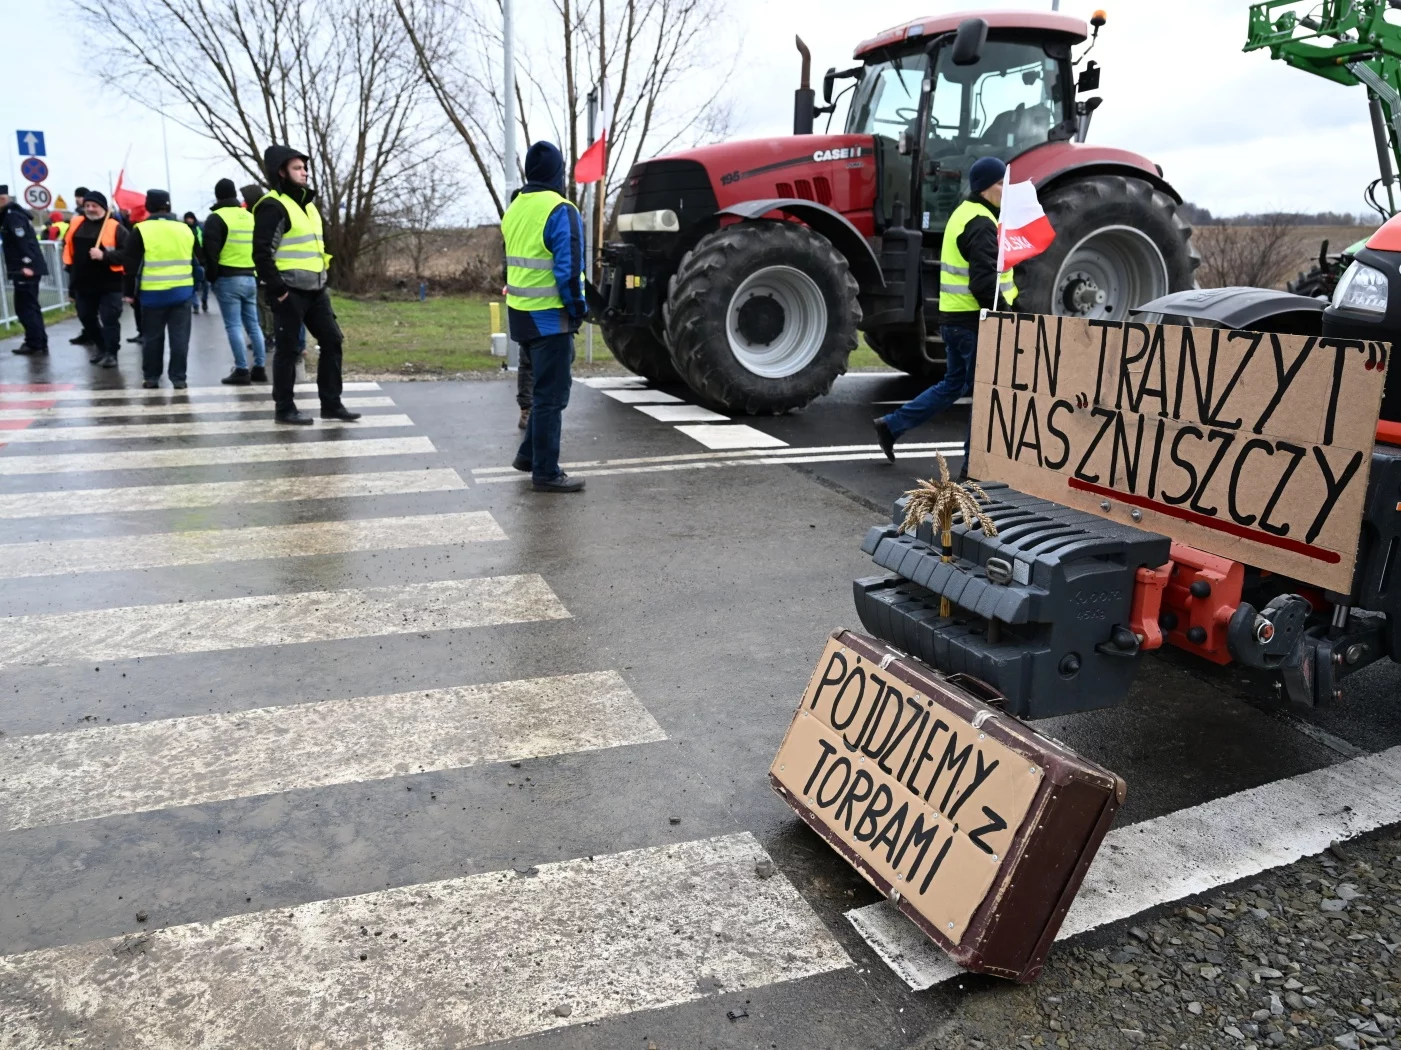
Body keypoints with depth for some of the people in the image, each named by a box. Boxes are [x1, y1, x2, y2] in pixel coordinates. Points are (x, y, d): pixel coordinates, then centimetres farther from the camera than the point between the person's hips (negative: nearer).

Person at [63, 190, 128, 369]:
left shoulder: (115, 228, -9)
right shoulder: (76, 224, 7)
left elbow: (127, 252, -18)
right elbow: (68, 249, 18)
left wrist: (104, 256, -26)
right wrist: (71, 269, 15)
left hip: (109, 284, -6)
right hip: (83, 283, 6)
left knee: (109, 319, -3)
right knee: (86, 317, 17)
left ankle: (111, 353, 8)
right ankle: (100, 345, 37)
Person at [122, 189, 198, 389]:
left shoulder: (140, 230, -4)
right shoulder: (185, 229, 6)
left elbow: (131, 264, -3)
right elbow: (195, 260, 14)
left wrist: (130, 292, 5)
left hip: (153, 294, -2)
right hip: (182, 292, 2)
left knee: (152, 337, 8)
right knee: (179, 337, 4)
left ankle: (151, 378, 14)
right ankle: (179, 378, 4)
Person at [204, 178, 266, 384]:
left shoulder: (217, 218, -6)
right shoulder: (251, 217, 15)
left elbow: (210, 252, -10)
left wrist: (212, 277, 0)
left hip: (228, 279, -6)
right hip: (250, 278, 6)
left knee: (234, 326, -5)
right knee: (253, 324, 10)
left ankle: (242, 370, -7)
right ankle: (260, 368, 11)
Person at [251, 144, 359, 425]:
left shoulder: (307, 203, 16)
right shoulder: (273, 206, -12)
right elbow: (262, 253, -17)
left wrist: (322, 278, 17)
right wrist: (278, 289, -18)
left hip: (315, 289, 9)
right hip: (289, 292, -8)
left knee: (332, 341, 7)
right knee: (287, 348, 0)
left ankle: (331, 404, 14)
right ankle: (284, 408, 10)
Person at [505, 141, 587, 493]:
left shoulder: (514, 209, 11)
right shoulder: (560, 211, -15)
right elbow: (569, 268, -19)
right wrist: (578, 308, -9)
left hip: (520, 313, 8)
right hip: (549, 316, -8)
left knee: (543, 387, 21)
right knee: (551, 394, -2)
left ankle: (529, 454, 28)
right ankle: (546, 472, 3)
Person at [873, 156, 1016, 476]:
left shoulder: (964, 214, 16)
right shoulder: (981, 223, -16)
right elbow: (984, 281, -25)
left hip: (954, 315, 10)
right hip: (973, 318, -10)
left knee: (953, 383, 20)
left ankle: (891, 425, 20)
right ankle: (974, 465, 8)